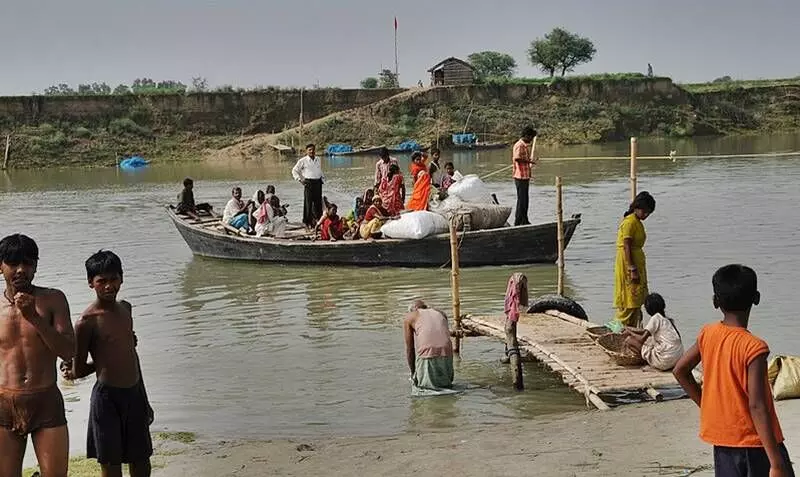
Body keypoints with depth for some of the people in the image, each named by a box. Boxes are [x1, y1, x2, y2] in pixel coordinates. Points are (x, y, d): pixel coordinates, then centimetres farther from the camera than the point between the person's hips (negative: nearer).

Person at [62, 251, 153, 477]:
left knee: (141, 458, 15)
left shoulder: (125, 308, 7)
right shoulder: (87, 321, -14)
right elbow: (78, 371, -9)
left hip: (135, 393, 6)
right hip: (107, 396, -6)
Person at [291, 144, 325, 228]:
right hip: (309, 183, -5)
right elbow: (294, 170, 2)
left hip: (318, 182, 5)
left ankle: (318, 220, 16)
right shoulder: (303, 161, -3)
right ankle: (308, 222, 0)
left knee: (318, 203, 8)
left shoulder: (318, 160, 12)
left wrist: (323, 178, 15)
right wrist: (300, 180, -4)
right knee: (308, 203, -4)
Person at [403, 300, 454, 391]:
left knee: (422, 383, 17)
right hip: (446, 355, 4)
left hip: (426, 355, -4)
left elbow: (409, 349, 11)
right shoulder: (441, 314, 26)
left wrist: (413, 372, 20)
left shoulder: (409, 317, 14)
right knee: (446, 381, 26)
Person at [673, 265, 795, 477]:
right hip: (755, 441, -6)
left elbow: (680, 370, 9)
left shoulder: (707, 334, -3)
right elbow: (757, 406, -24)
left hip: (721, 438, 6)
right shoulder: (755, 347, -20)